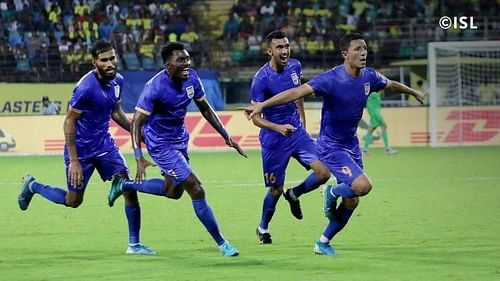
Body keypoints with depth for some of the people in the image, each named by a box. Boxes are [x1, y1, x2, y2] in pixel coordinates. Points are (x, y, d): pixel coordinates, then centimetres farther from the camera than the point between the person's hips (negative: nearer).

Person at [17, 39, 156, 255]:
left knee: (128, 189, -7)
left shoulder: (118, 80, -2)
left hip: (104, 143, 6)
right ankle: (33, 186, 34)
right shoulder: (86, 88, -25)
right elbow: (69, 122, -19)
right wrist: (73, 161, -21)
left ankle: (134, 244, 2)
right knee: (73, 201, 7)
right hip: (81, 148, -6)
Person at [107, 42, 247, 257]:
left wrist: (226, 136, 4)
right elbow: (136, 123, -25)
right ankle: (221, 243, 2)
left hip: (180, 138, 8)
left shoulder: (191, 78, -8)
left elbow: (205, 109, 7)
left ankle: (125, 185, 40)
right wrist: (139, 158, -34)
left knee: (174, 190, 24)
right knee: (196, 191, -10)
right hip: (161, 144, -8)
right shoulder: (155, 88, -28)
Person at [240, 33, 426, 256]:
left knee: (351, 202, 8)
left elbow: (391, 84, 21)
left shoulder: (369, 77, -2)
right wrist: (262, 105, -44)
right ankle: (333, 192, 8)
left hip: (351, 144, 7)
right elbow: (297, 92, -34)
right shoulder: (331, 79, -24)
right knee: (362, 185, -25)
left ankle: (323, 242, 26)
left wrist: (414, 93, 39)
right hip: (330, 146, -7)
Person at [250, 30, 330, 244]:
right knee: (275, 190, 4)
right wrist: (278, 128, -34)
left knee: (323, 173, -12)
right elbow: (255, 117, -18)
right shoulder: (261, 79, -19)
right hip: (273, 139, -5)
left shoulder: (295, 66, -2)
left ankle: (294, 195, 17)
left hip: (296, 132, 5)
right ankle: (263, 227, 31)